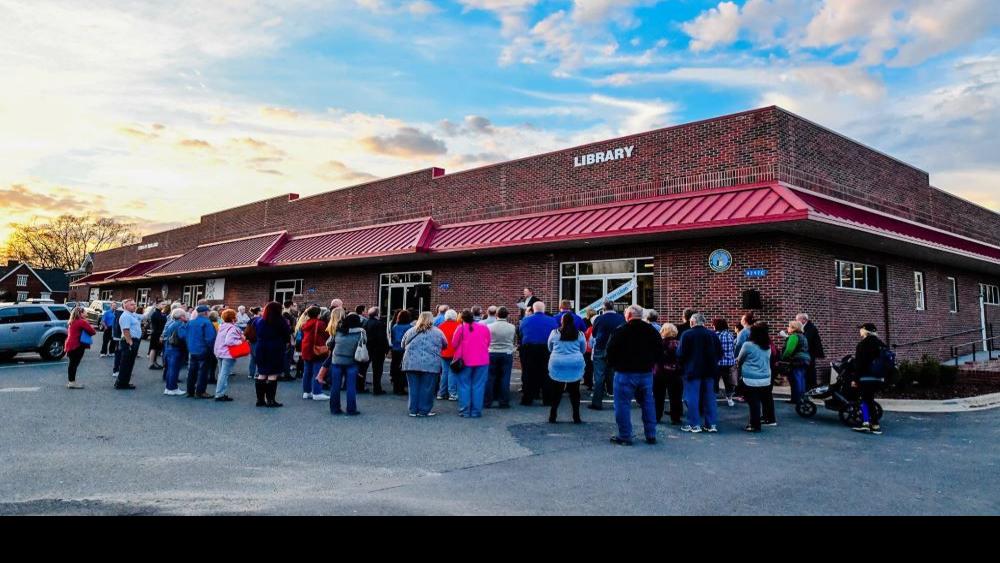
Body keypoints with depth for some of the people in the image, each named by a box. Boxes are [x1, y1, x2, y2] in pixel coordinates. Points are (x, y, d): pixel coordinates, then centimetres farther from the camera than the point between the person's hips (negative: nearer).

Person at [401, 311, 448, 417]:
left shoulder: (410, 331, 9)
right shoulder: (437, 332, 2)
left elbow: (403, 345, 18)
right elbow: (445, 345, 13)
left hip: (411, 363, 3)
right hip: (430, 364, -3)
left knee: (413, 387, 10)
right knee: (427, 388, 5)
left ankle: (413, 410, 14)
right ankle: (424, 410, 8)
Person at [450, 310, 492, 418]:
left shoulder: (461, 328, -6)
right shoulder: (484, 328, 1)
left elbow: (454, 344, -1)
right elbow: (487, 344, 9)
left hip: (465, 360, -2)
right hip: (482, 360, 2)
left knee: (464, 386, 6)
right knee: (478, 386, 6)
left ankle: (465, 411, 6)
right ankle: (476, 411, 6)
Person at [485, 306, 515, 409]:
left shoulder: (489, 326, -10)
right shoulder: (512, 327, -6)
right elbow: (513, 339, 7)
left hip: (492, 354, 0)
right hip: (507, 354, 0)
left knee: (490, 378, 7)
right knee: (505, 379, 5)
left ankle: (487, 402, 11)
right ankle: (504, 402, 8)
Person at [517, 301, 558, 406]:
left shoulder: (525, 320, -2)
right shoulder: (552, 321, -2)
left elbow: (520, 333, 5)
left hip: (528, 349, 0)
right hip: (546, 350, 0)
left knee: (528, 374, 7)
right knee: (545, 375, 7)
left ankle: (527, 399, 10)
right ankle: (548, 400, 9)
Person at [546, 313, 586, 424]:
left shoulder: (554, 332, -4)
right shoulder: (579, 334, -2)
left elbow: (550, 348, 10)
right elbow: (584, 350, 11)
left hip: (557, 365, 0)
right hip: (575, 365, 0)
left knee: (556, 392, 8)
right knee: (575, 392, 9)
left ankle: (552, 416, 11)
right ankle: (576, 417, 12)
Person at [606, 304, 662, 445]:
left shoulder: (620, 330, -12)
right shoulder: (651, 330, 6)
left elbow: (611, 350, -12)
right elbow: (660, 349, 12)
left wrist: (612, 365, 4)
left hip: (625, 372, -5)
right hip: (646, 372, 5)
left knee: (623, 404, 2)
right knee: (647, 403, 14)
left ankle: (625, 436, 3)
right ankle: (651, 435, 18)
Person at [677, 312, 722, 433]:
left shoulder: (687, 334, -10)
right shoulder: (712, 334, 4)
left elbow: (681, 353, -12)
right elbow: (720, 352, 7)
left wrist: (681, 364, 6)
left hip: (692, 370, -5)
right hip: (709, 370, 5)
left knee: (692, 397, 2)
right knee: (709, 397, 11)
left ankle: (694, 424, 3)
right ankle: (711, 424, 14)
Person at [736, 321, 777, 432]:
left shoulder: (747, 345, -10)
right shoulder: (767, 346, 8)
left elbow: (739, 360, 3)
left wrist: (738, 362, 25)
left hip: (751, 379, -6)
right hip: (766, 379, 6)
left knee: (754, 402, -3)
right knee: (766, 400, 16)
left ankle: (755, 425, 0)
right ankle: (770, 419, 29)